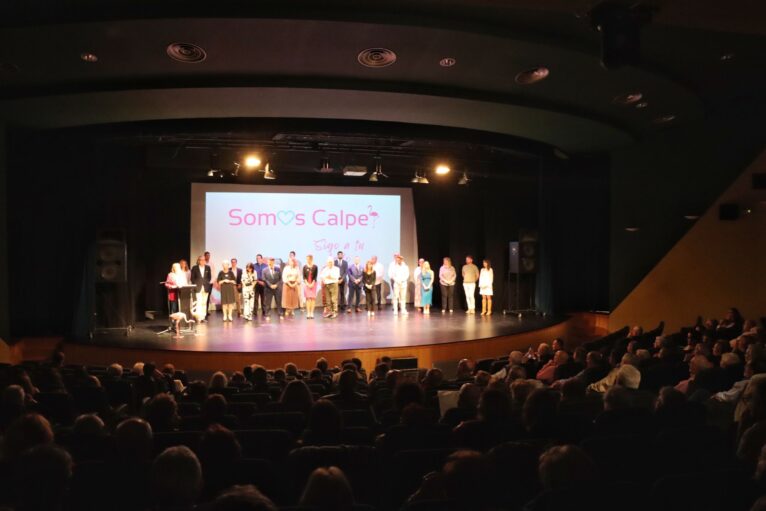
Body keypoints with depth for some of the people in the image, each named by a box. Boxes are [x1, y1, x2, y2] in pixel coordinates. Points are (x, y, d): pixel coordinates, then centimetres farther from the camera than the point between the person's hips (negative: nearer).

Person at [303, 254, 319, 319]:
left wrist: (312, 284, -10)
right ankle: (308, 313, -1)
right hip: (306, 284, 1)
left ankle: (312, 313, 0)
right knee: (308, 298, -2)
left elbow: (315, 276, -1)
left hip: (313, 283, -1)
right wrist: (307, 284, -8)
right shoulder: (305, 267, 4)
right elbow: (304, 276, 2)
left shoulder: (315, 267, 1)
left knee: (313, 298, -3)